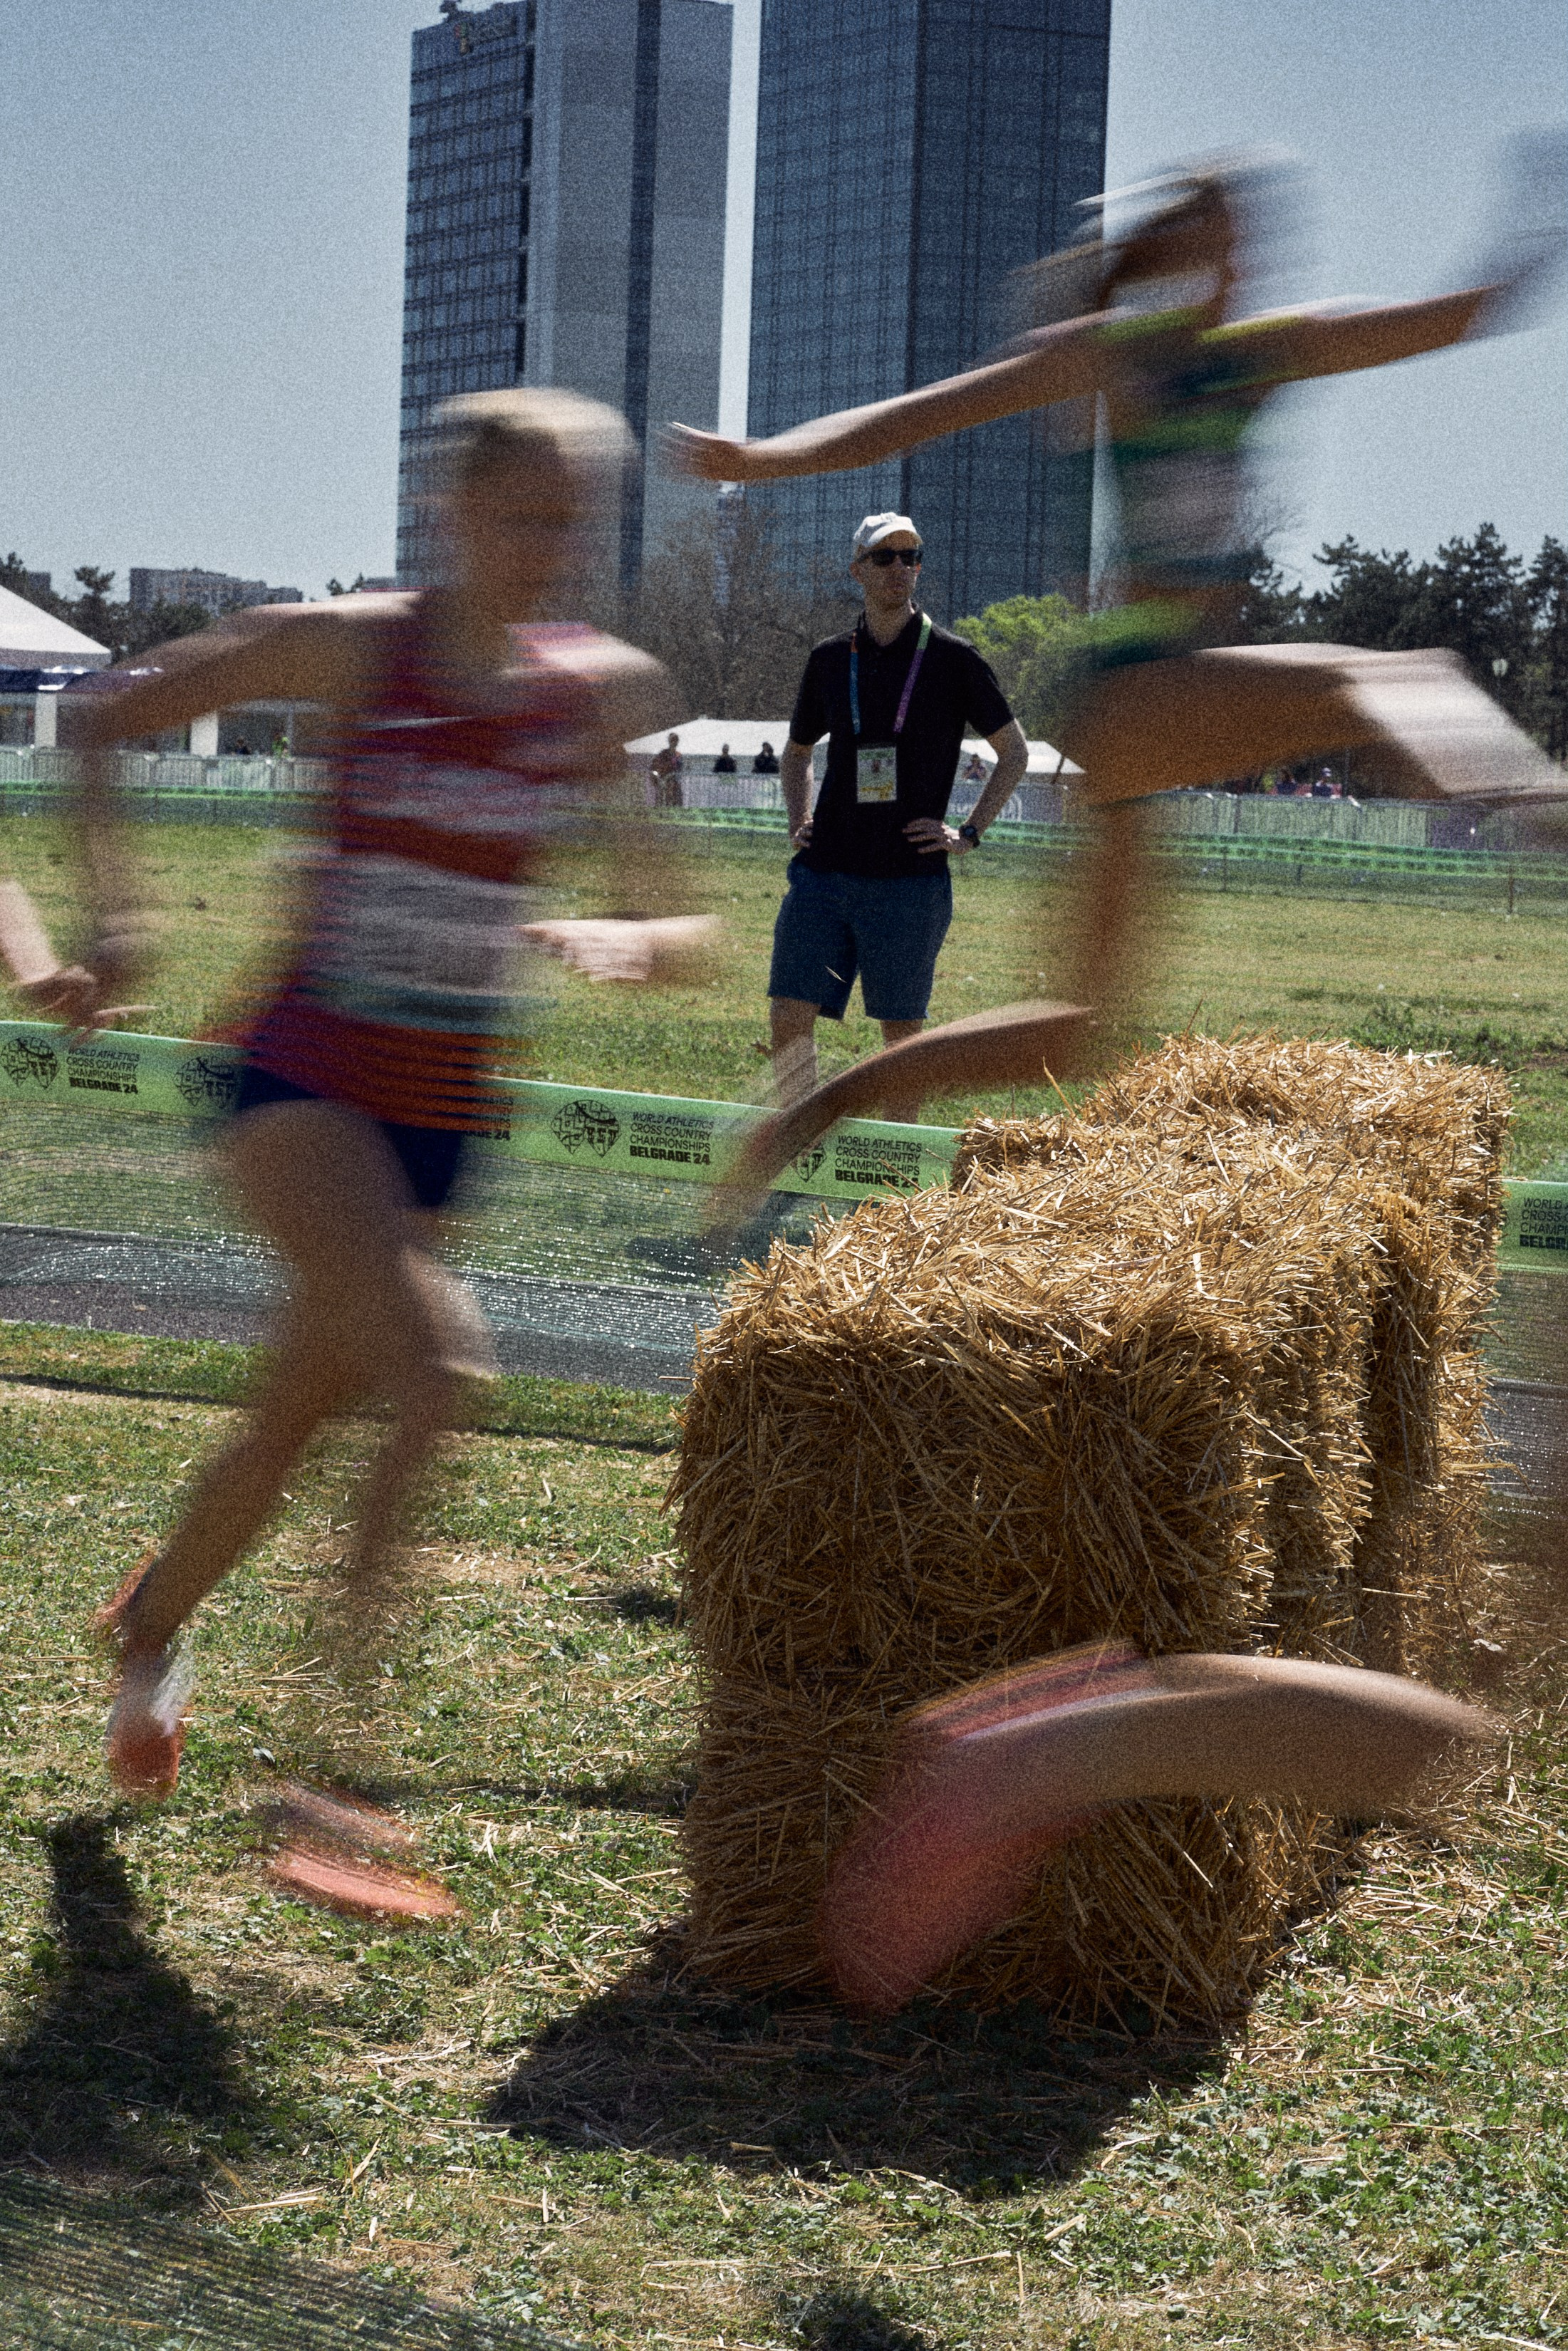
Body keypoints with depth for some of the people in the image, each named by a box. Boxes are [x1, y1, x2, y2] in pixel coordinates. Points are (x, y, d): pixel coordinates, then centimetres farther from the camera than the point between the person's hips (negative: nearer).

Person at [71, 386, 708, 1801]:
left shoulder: (607, 694, 0)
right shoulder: (347, 648, -8)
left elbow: (686, 933, 3)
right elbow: (106, 723, 3)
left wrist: (618, 941, -19)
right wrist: (116, 910, -10)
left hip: (441, 1118, 4)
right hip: (304, 1083, -4)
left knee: (295, 1421, 16)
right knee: (439, 1364, -27)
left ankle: (149, 1627, 46)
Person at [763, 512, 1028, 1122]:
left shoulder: (952, 659, 1)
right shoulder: (831, 659, 11)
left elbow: (1015, 753, 8)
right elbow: (796, 753, 27)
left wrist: (969, 834, 0)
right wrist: (797, 820, 10)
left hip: (909, 881, -3)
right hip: (823, 874, 3)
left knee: (902, 1029, 2)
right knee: (790, 1018, -3)